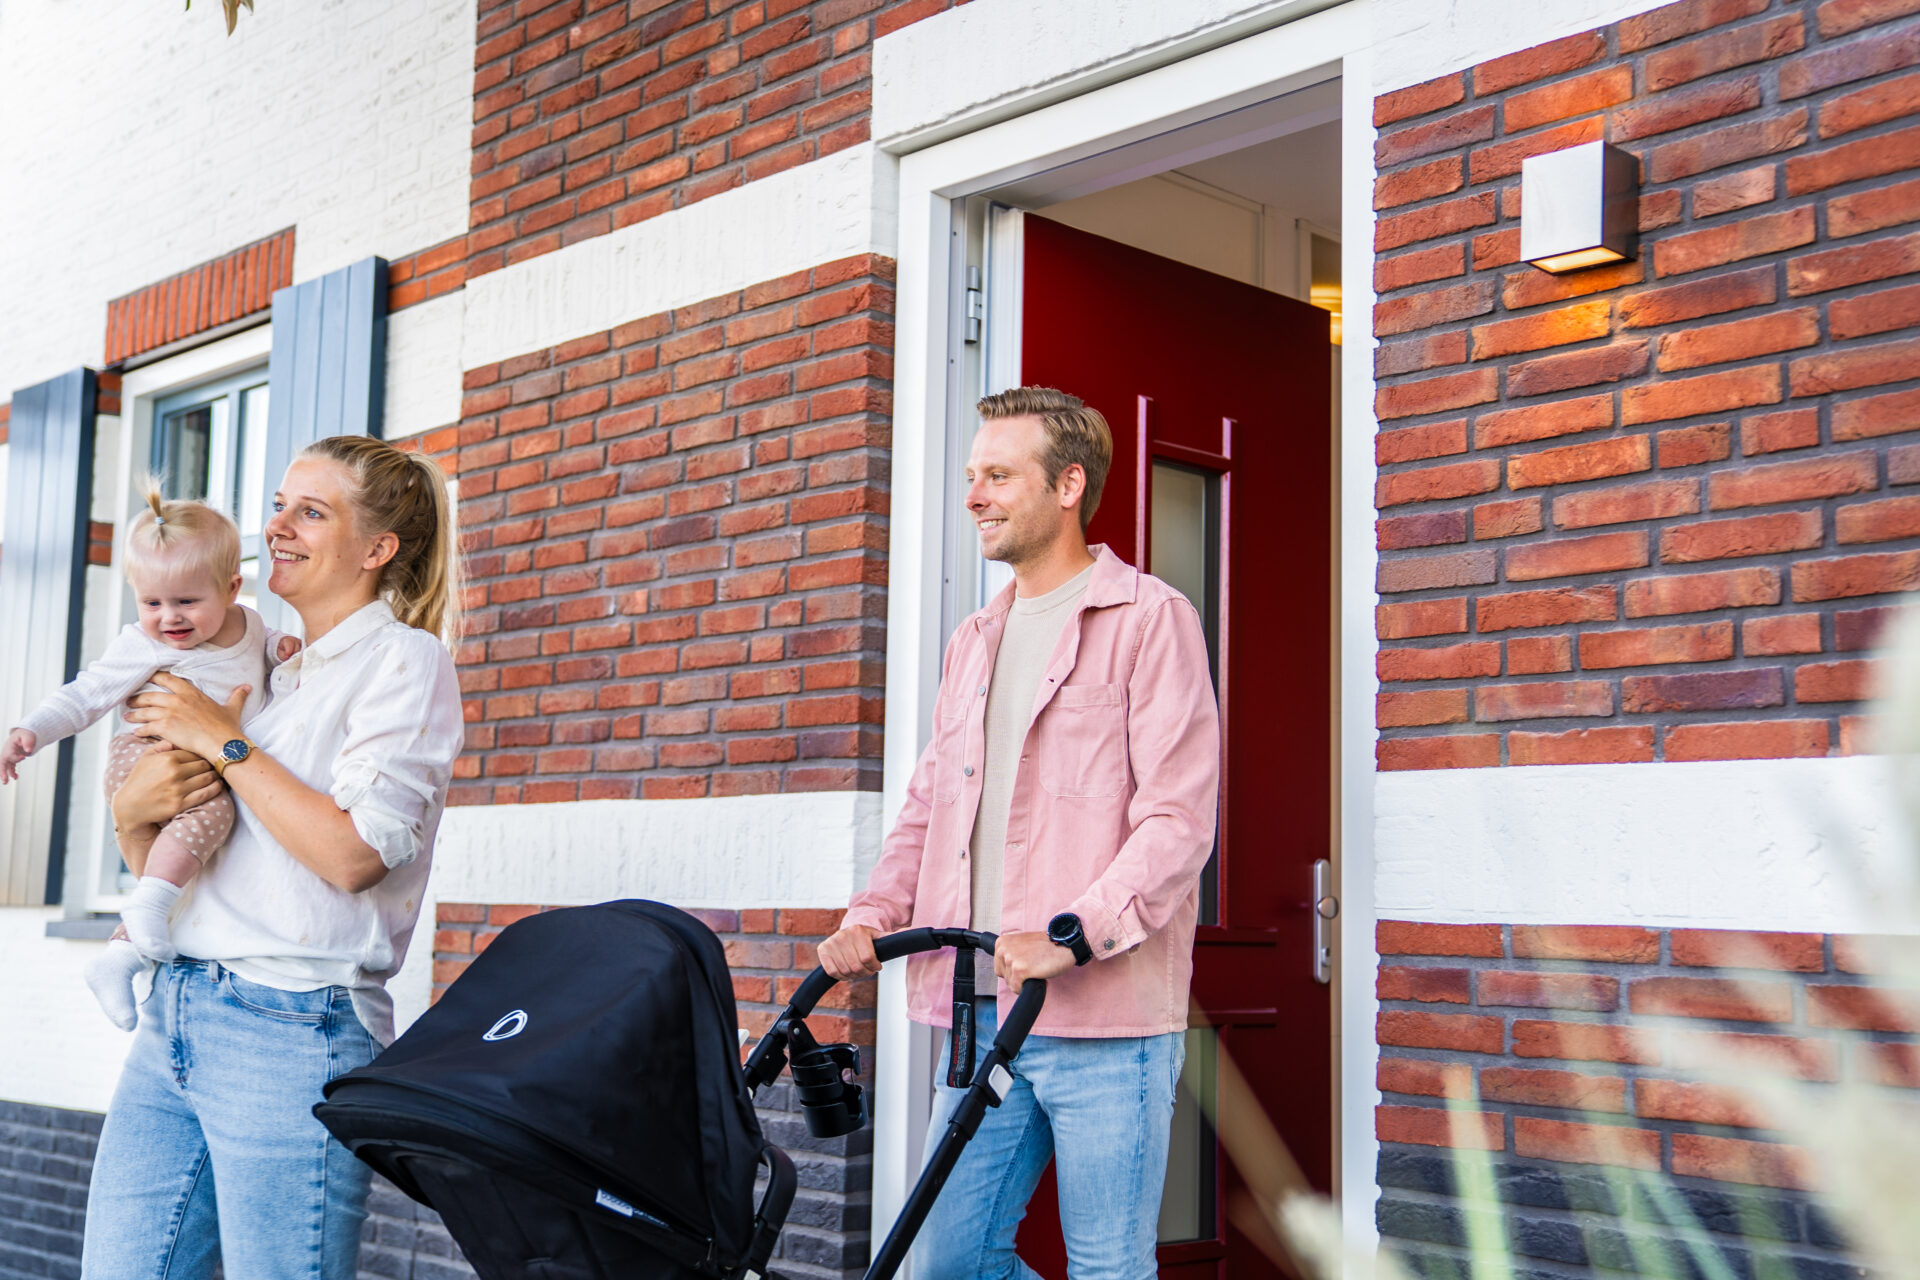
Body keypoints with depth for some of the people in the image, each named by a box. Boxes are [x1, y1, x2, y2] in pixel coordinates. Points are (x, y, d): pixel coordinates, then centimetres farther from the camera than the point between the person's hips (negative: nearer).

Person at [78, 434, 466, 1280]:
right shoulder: (266, 670, 19)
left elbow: (352, 853, -17)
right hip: (175, 1010, 7)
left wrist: (226, 741, -9)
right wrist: (131, 814, 0)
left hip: (293, 1028, -7)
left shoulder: (403, 661, -3)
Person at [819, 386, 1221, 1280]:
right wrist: (872, 916, 5)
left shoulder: (1150, 619, -3)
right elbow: (928, 806, 23)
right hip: (982, 1011, 7)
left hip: (1104, 1015, -7)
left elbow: (1178, 819, -11)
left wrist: (1070, 936, -22)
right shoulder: (974, 641, 20)